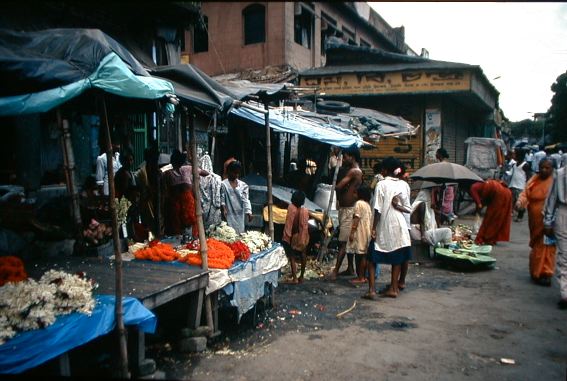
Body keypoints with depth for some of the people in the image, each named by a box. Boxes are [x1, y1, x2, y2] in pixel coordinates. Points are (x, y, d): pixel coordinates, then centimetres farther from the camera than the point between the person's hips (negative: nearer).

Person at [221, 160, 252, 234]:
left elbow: (245, 199, 3)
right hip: (229, 213, -3)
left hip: (240, 213, 4)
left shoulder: (243, 185, 8)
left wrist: (249, 212, -6)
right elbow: (222, 198, -2)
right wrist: (224, 209, -14)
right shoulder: (224, 184, -2)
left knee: (240, 231, 5)